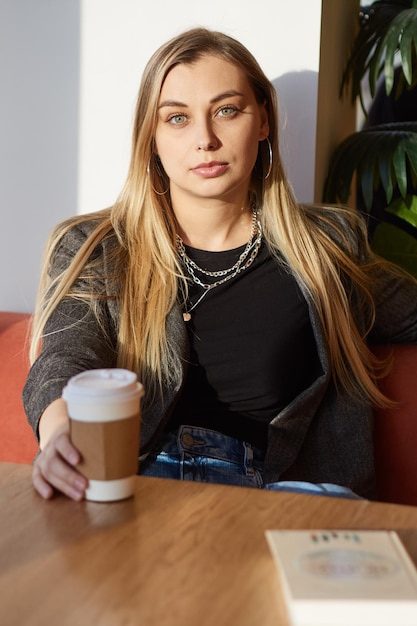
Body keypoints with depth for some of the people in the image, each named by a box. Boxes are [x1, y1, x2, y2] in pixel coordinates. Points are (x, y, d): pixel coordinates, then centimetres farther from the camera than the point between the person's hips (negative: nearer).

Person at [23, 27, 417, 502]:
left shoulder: (325, 247, 15)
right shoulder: (91, 251, 11)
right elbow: (65, 362, -6)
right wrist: (61, 433, -30)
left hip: (264, 486, 2)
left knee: (336, 504, -32)